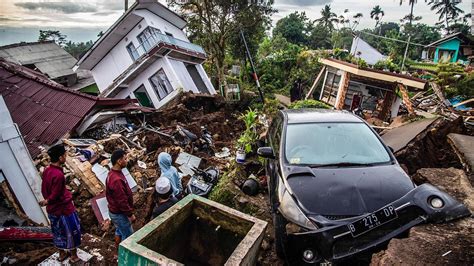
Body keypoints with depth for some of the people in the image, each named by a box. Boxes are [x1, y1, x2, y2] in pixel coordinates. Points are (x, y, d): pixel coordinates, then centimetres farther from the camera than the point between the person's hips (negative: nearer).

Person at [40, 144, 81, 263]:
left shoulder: (46, 170, -4)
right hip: (64, 209, -8)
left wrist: (48, 201, 16)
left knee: (58, 232, 24)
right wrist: (47, 201, -3)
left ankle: (62, 253, 43)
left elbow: (44, 190, 6)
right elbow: (55, 196, -23)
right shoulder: (58, 175, -31)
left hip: (52, 210, 9)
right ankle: (74, 257, 27)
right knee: (72, 233, 11)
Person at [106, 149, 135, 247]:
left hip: (115, 211, 10)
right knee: (128, 235, 7)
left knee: (119, 230, 27)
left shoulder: (113, 173, -1)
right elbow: (122, 201, -28)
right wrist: (130, 214, -16)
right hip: (119, 214, -10)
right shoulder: (116, 180, -34)